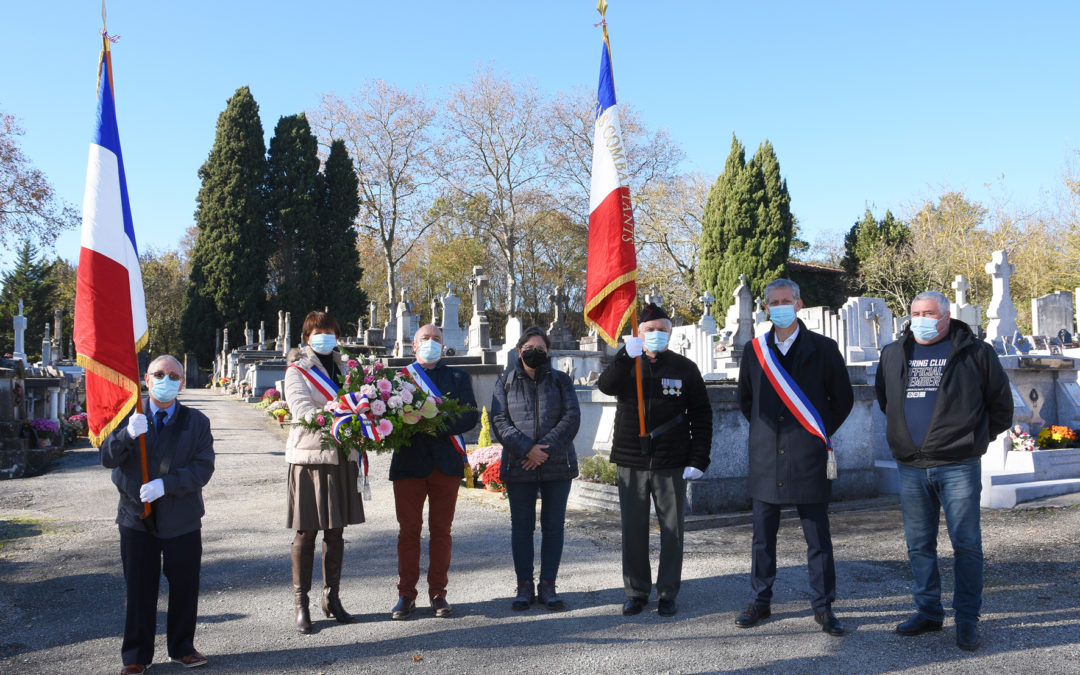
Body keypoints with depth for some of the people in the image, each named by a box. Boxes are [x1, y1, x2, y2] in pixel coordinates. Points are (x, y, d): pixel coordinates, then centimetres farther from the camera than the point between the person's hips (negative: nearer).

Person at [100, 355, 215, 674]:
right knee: (139, 590, 6)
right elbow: (107, 458, -8)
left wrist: (165, 484, -21)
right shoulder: (129, 416, 5)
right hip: (137, 517, 0)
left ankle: (182, 648, 25)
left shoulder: (196, 422, 2)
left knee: (184, 587, 8)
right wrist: (128, 434, -27)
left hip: (182, 519, 0)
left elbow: (203, 468, -8)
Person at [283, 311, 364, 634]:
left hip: (341, 457, 5)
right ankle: (301, 603, 8)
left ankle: (332, 597, 21)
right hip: (309, 456, -5)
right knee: (306, 532, -1)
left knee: (336, 531, 10)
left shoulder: (344, 368, 16)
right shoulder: (297, 371, 1)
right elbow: (302, 409, -14)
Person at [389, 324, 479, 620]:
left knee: (441, 530, 5)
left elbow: (470, 416, 0)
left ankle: (438, 593, 15)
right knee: (408, 530, 1)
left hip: (446, 462, 1)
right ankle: (406, 595, 11)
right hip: (409, 461, -1)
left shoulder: (457, 377, 14)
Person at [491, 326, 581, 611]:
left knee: (553, 525, 4)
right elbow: (500, 421, -2)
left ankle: (548, 586, 14)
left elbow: (572, 418, -2)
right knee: (521, 526, 3)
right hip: (518, 467, 0)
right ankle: (524, 586, 13)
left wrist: (545, 448, -14)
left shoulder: (561, 380, 8)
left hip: (557, 466, 1)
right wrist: (527, 449, -16)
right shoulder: (505, 383, 8)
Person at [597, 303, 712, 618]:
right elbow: (606, 385, -17)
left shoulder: (684, 368, 4)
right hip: (632, 464, 1)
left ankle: (668, 593, 17)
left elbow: (702, 416, 4)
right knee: (633, 529, 6)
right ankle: (636, 592, 20)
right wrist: (626, 356, -34)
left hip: (672, 464, -1)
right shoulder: (626, 366, 6)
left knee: (672, 529, 5)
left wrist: (698, 460, -4)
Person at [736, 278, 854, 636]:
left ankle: (823, 606, 16)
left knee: (818, 537, 4)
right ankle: (760, 601, 22)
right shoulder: (754, 350, 8)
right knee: (763, 536, 10)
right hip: (766, 456, 2)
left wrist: (821, 433, 6)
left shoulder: (823, 348, 1)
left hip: (808, 458, -2)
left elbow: (843, 398, 8)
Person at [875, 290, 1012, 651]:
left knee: (966, 544, 0)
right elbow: (884, 398, 27)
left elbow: (1000, 400, 9)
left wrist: (981, 435, 13)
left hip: (958, 465, -4)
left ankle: (967, 619, 10)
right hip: (910, 467, 4)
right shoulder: (893, 355, 11)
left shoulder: (975, 352, 0)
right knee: (919, 545, 10)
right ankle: (928, 612, 22)